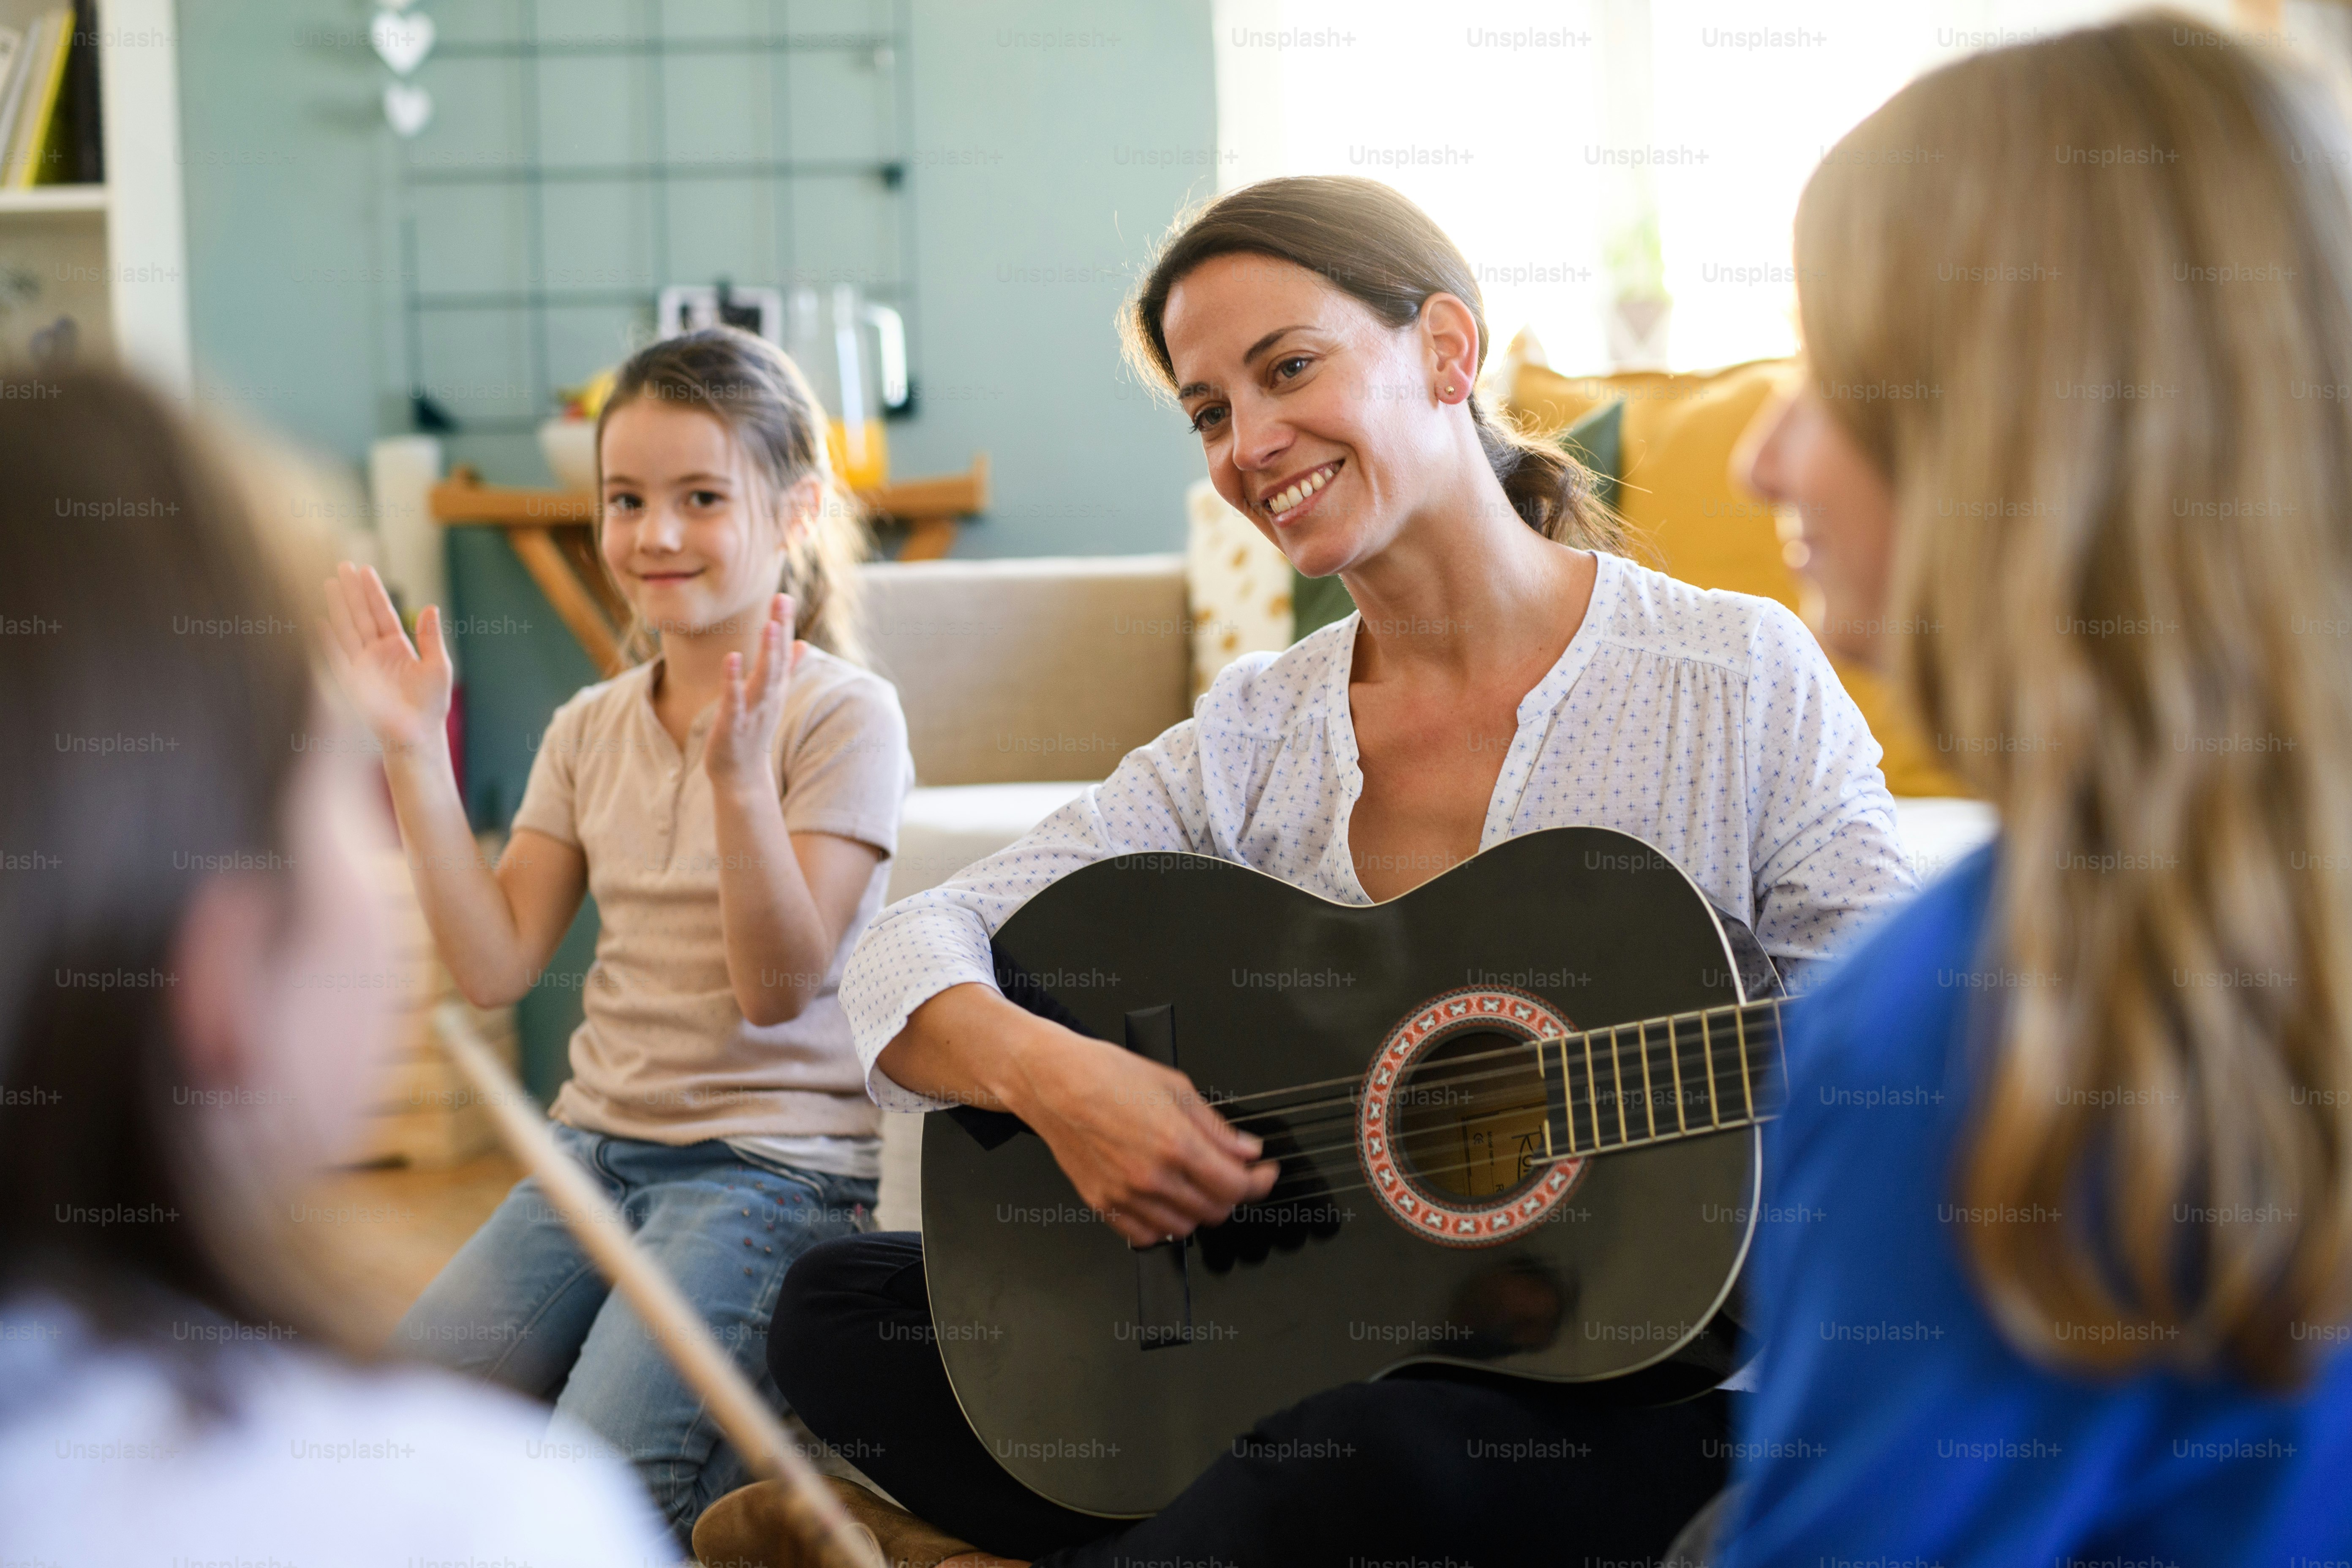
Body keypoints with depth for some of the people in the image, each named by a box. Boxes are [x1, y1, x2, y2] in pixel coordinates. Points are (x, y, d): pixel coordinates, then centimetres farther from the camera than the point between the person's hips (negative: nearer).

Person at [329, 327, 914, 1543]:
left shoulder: (842, 715, -7)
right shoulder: (590, 729, 10)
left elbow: (779, 987, -15)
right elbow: (496, 966, 4)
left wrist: (737, 769, -28)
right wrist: (416, 756, -1)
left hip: (769, 1163, -6)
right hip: (596, 1146, 6)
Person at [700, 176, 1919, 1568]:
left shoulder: (1744, 681, -4)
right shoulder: (1254, 744, 6)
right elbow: (910, 954, 1)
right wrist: (1045, 1072, -21)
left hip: (1628, 1398, -4)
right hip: (1315, 1341, 4)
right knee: (837, 1309, -6)